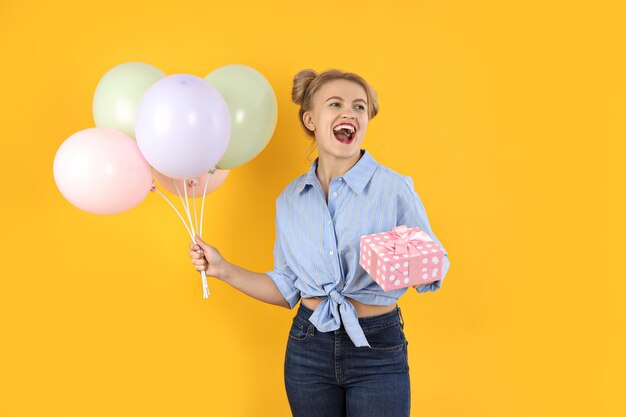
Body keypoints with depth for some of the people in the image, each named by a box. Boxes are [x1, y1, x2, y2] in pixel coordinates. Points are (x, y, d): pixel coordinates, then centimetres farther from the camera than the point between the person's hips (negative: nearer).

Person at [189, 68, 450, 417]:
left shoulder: (394, 188, -10)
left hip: (378, 349, -3)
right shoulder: (290, 200, 3)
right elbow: (287, 290, 9)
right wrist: (224, 269, 4)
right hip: (309, 349, 3)